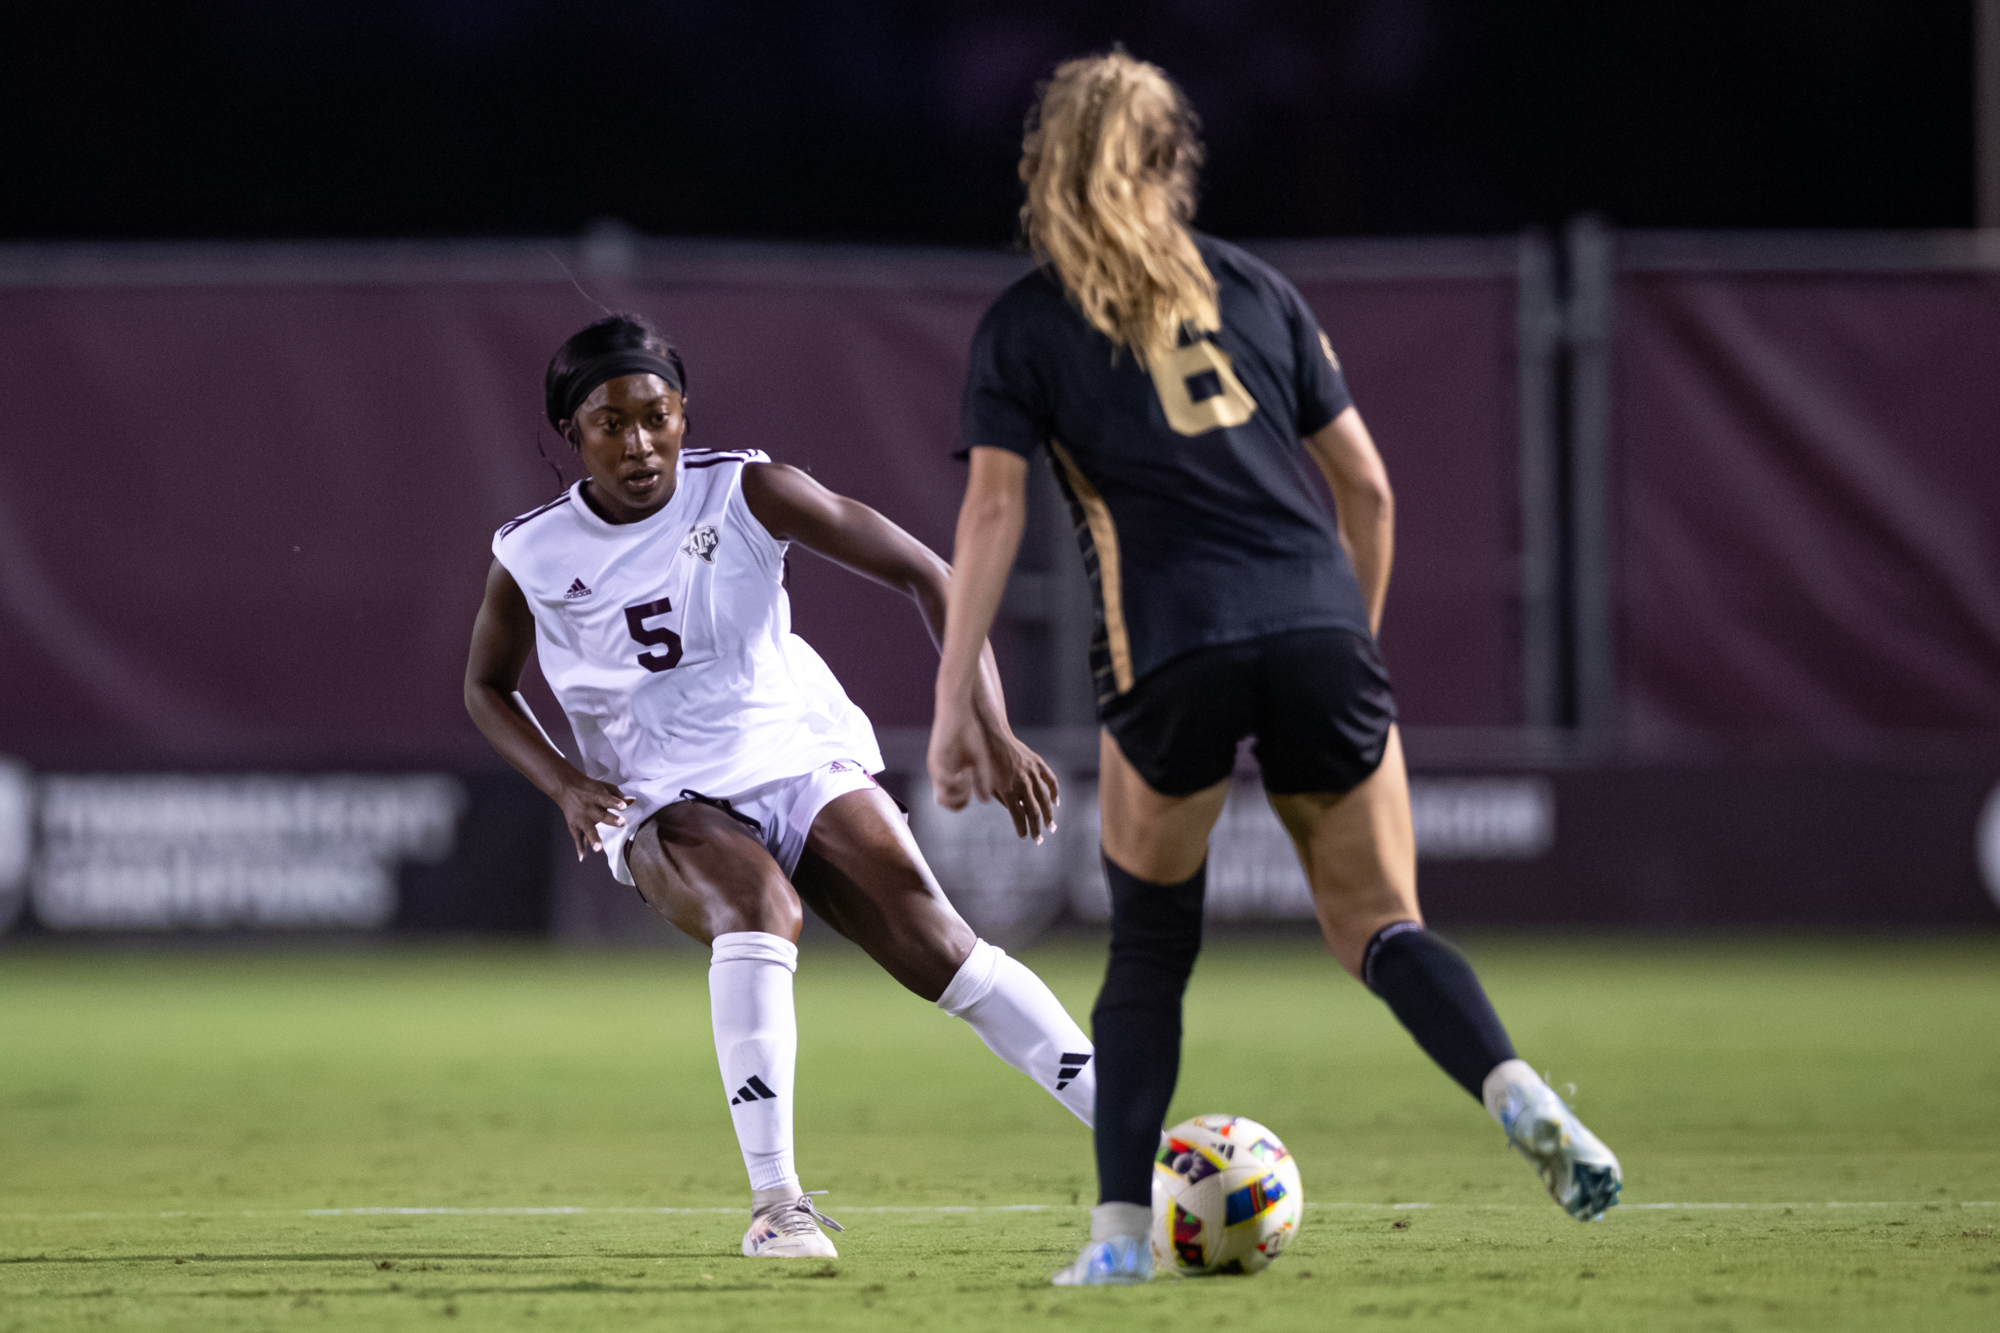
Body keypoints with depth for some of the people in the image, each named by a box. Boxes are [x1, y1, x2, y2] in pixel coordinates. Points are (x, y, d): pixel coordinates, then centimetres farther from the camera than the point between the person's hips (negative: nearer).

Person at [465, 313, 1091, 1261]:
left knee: (931, 939, -20)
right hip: (663, 809, -1)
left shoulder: (745, 494, -10)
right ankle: (775, 1203, -38)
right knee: (759, 904, -35)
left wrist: (991, 730, -15)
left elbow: (923, 574, -7)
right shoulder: (532, 558, -6)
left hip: (802, 757, 1)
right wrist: (564, 783, -6)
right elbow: (487, 687, 13)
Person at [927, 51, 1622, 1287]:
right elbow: (1368, 486, 17)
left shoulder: (1024, 325, 10)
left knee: (1150, 949, 15)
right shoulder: (1253, 285, 18)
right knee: (1378, 921, 9)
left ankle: (1121, 1230, 8)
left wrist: (956, 702, -1)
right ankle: (1523, 1097, -17)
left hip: (1169, 653, -2)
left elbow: (994, 509, 0)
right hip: (1320, 631, 2)